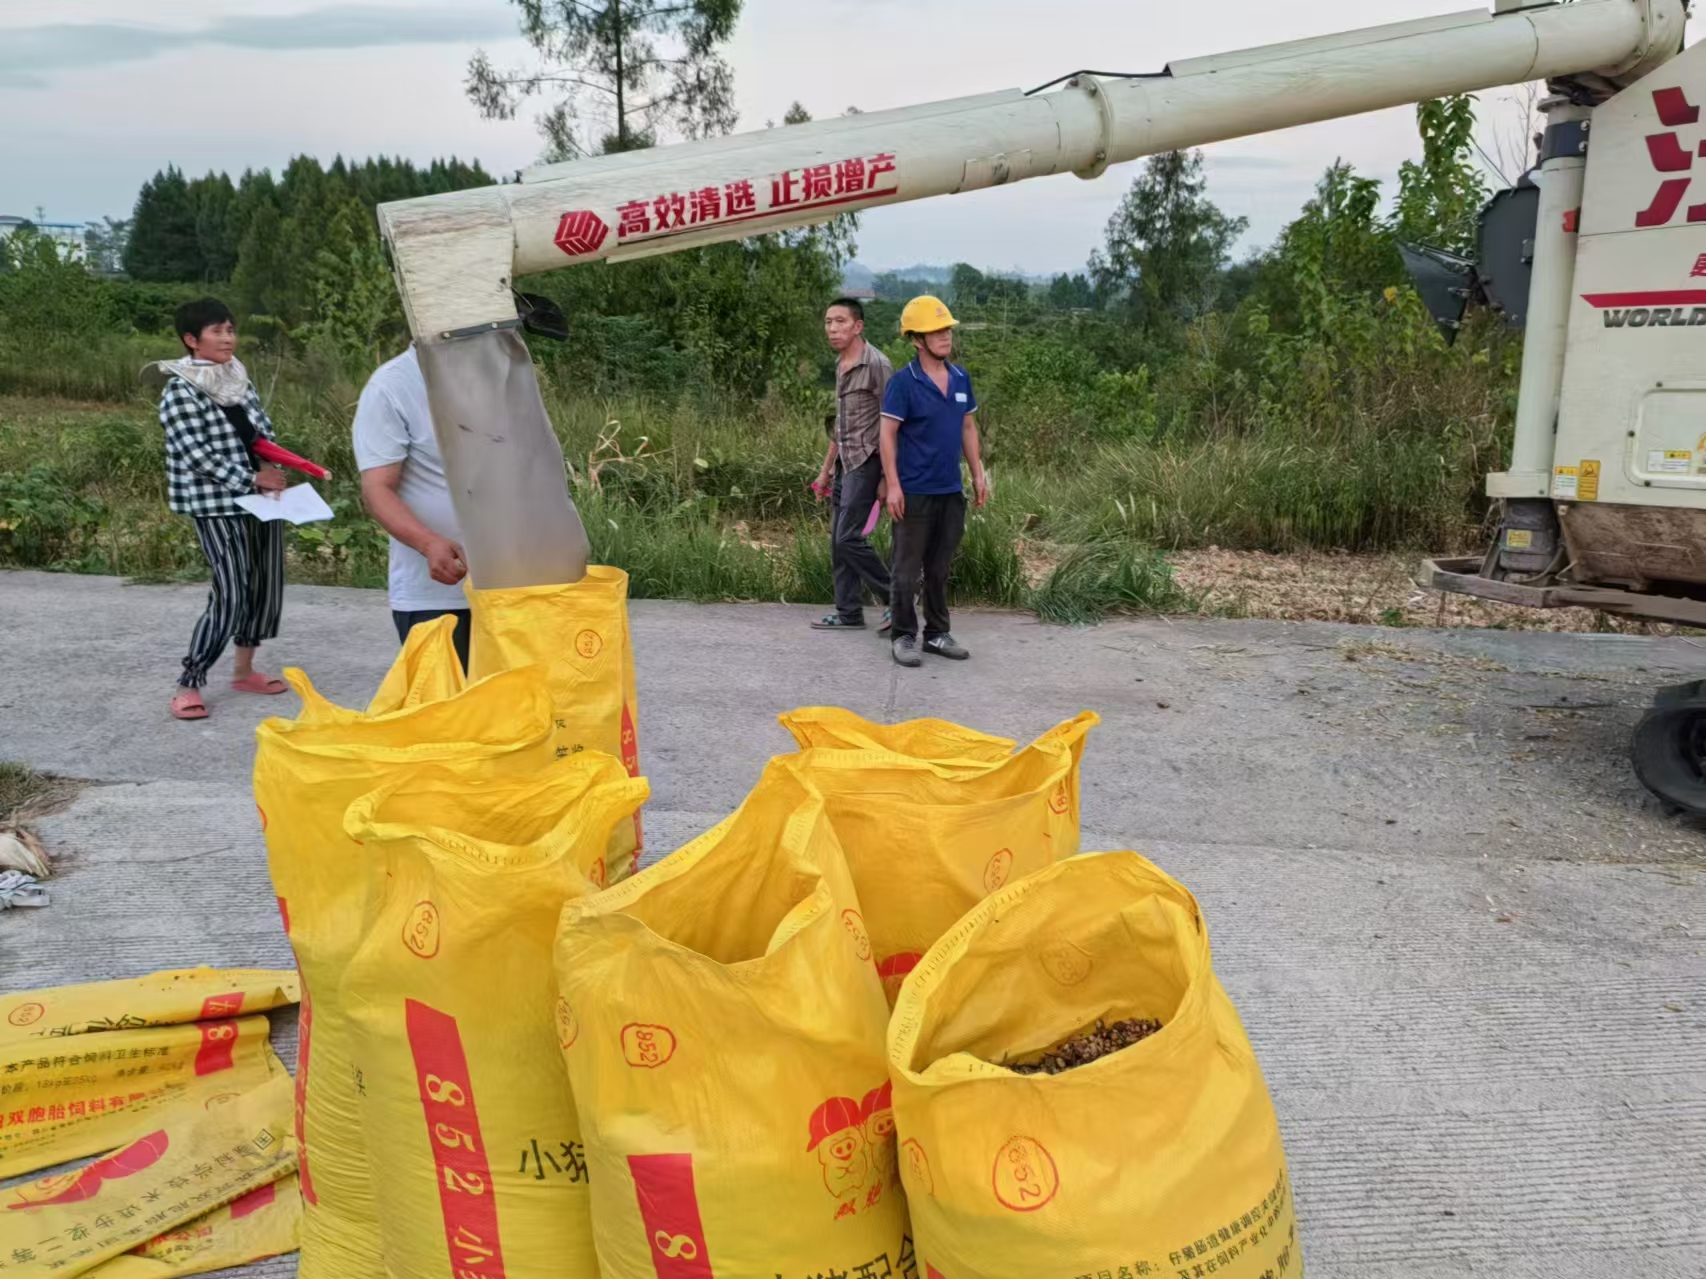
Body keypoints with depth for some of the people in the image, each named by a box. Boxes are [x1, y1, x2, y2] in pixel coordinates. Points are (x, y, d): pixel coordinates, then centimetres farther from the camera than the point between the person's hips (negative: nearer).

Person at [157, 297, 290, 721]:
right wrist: (250, 479, -16)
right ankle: (188, 684, -2)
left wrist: (273, 470, -4)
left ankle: (244, 670, 26)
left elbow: (265, 433, 15)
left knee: (266, 587, 10)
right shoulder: (179, 392, -9)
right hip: (217, 506, -7)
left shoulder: (240, 381, 12)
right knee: (230, 597, -13)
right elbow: (197, 455, -15)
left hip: (261, 499, 7)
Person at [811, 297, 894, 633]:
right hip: (845, 463, 9)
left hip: (866, 462, -9)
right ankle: (849, 613, 16)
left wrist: (886, 476, -19)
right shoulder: (841, 364, 13)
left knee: (849, 537, -11)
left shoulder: (877, 365, -14)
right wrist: (826, 468, 23)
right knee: (837, 540, 8)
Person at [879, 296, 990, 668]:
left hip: (951, 491, 5)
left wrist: (978, 474, 11)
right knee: (908, 569, 4)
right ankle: (904, 637, 13)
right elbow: (887, 434, -11)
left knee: (940, 568, 14)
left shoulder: (961, 379, 7)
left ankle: (937, 634, 24)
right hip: (915, 492, -5)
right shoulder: (903, 382, -10)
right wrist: (893, 485, -16)